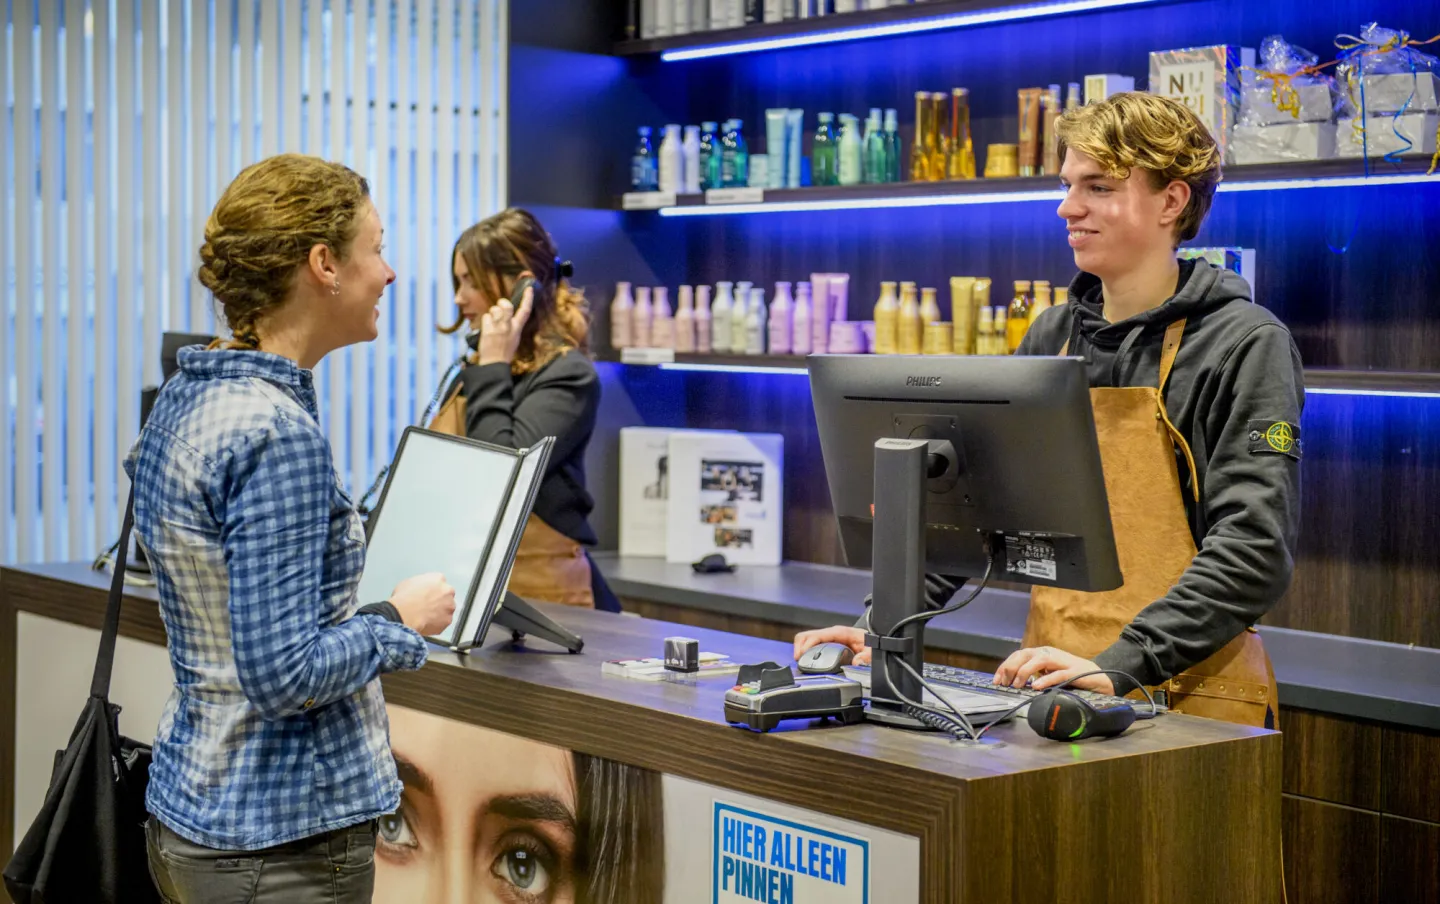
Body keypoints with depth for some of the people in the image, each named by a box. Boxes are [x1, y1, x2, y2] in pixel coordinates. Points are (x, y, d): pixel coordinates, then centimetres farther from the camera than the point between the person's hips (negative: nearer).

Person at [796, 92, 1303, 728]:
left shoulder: (1246, 345, -5)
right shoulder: (1051, 337, 14)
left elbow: (1255, 549, -14)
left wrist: (1118, 665, -23)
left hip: (1189, 700, -4)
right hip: (1052, 697, 4)